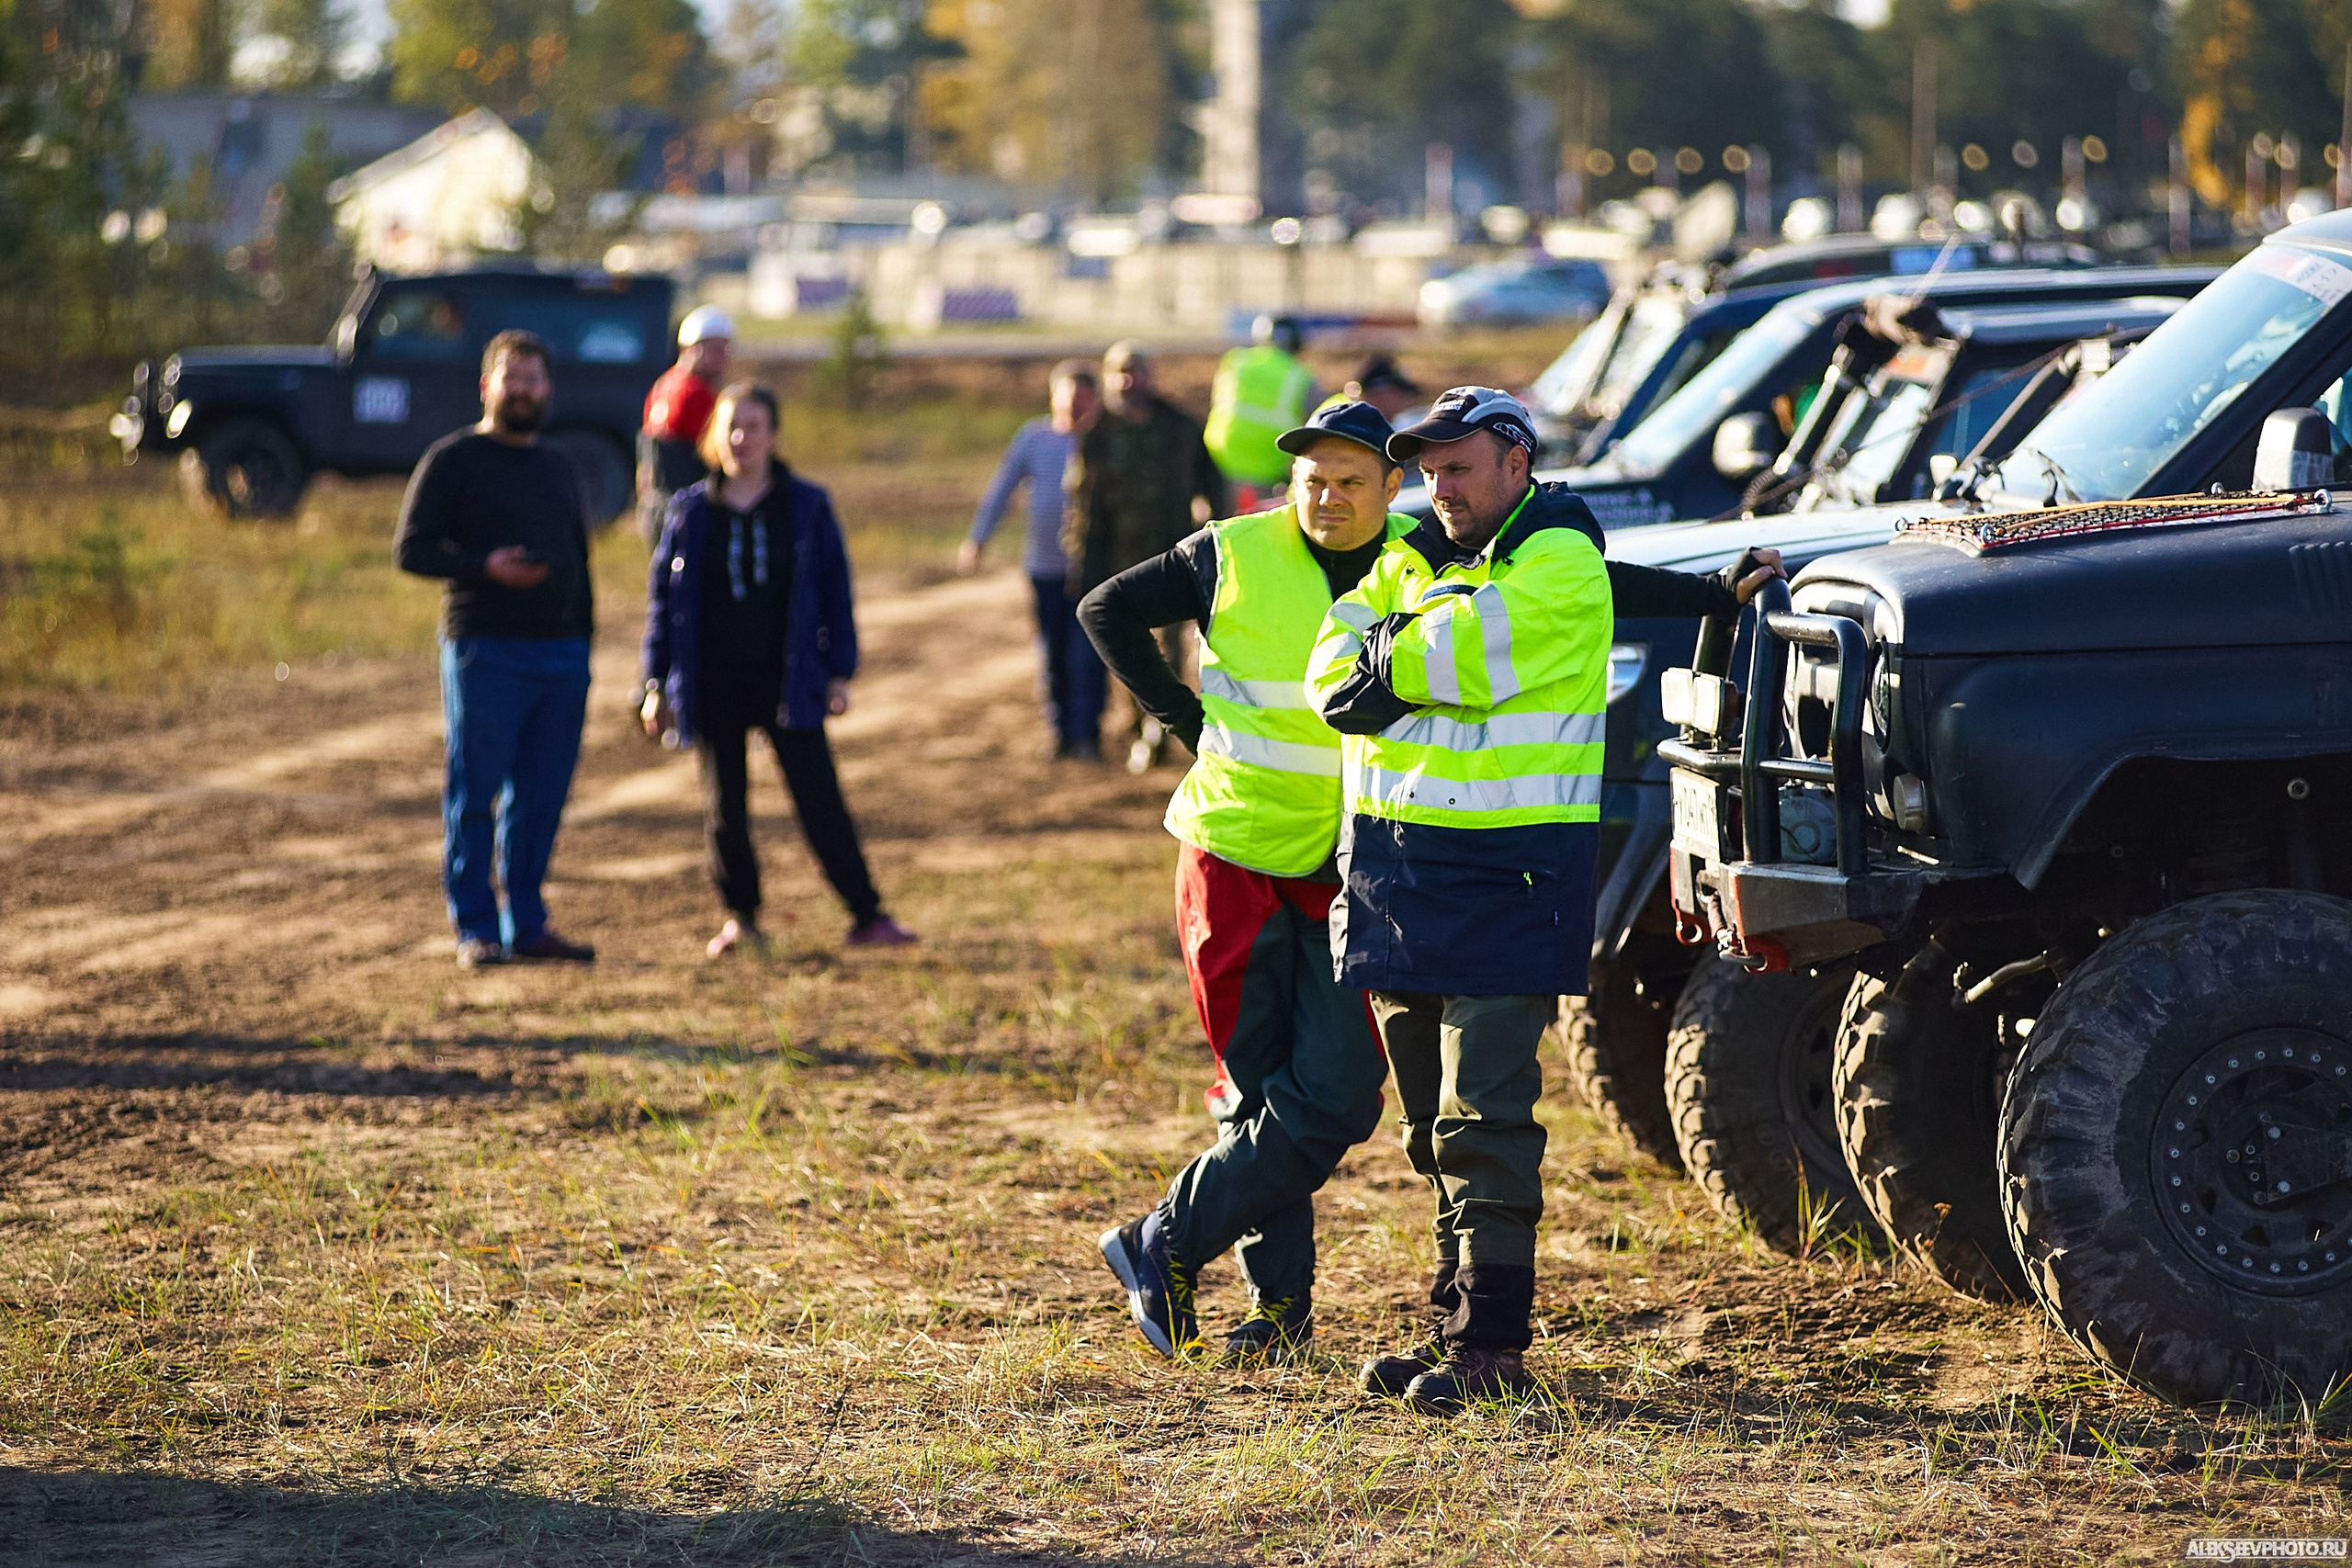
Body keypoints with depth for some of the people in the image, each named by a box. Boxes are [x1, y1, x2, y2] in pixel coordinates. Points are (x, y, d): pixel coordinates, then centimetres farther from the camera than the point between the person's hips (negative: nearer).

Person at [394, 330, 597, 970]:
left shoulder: (559, 469, 19)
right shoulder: (452, 460, 1)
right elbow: (410, 549, -5)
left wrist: (583, 648, 15)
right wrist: (484, 565, -19)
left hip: (562, 653, 5)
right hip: (485, 650, -5)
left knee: (541, 796, 5)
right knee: (475, 792, -3)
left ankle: (528, 924, 12)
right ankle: (476, 929, 1)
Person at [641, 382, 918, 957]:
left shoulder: (807, 506, 1)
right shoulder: (691, 510, 4)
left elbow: (834, 589, 4)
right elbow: (664, 596, 8)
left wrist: (839, 671, -1)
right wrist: (656, 684, 4)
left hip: (788, 681, -2)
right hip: (713, 683, 2)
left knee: (819, 799, -7)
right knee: (725, 804, 7)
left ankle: (867, 915, -7)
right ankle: (741, 918, 19)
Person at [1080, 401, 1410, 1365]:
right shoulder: (1235, 557, -4)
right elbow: (1107, 612, 7)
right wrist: (1188, 719, 1)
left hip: (1352, 876, 2)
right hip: (1237, 855, -2)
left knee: (1338, 1097, -10)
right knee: (1262, 1094, 1)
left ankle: (1167, 1247, 0)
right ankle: (1281, 1303, 11)